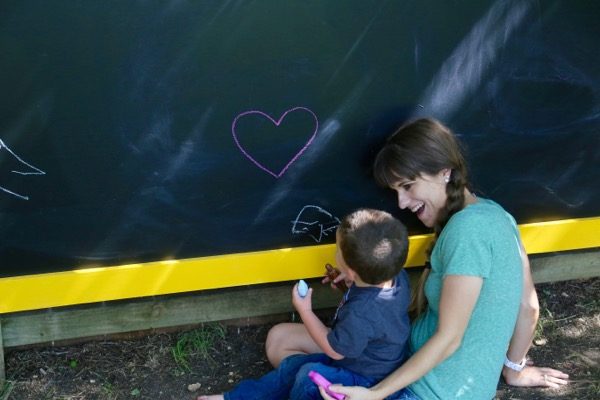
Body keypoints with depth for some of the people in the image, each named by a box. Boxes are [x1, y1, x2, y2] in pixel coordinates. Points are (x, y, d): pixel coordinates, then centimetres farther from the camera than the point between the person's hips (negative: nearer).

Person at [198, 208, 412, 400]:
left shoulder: (360, 315, -38)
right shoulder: (398, 275, -15)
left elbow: (334, 350, -19)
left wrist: (305, 311, -12)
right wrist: (352, 281, -2)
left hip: (364, 378, -9)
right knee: (293, 363, 12)